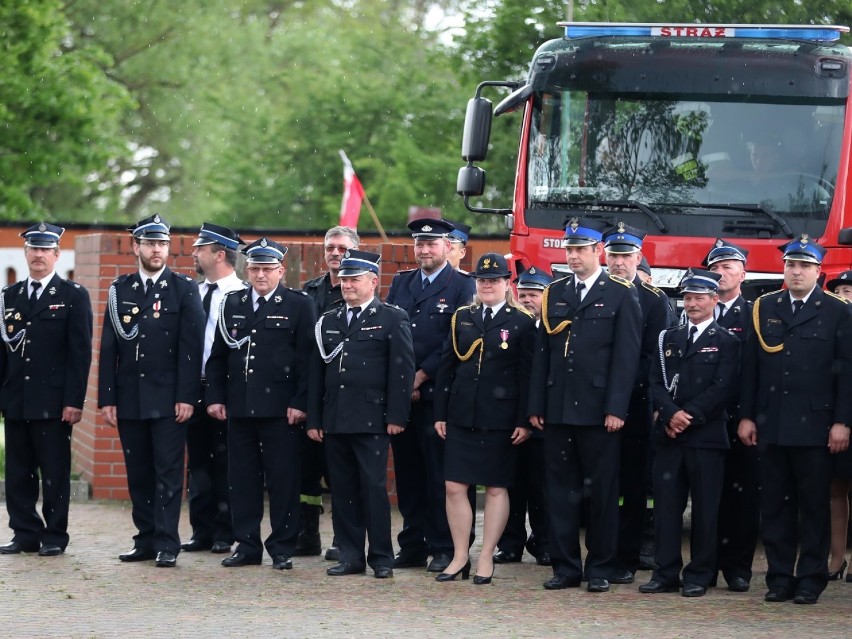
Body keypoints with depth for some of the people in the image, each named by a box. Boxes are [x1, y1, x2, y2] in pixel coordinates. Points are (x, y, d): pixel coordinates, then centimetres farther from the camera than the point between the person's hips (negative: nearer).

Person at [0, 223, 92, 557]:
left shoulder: (73, 296, 1)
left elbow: (80, 352, -5)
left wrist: (74, 401, -11)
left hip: (53, 402, -4)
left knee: (55, 473, -1)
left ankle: (55, 536, 7)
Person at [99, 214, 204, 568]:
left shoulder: (184, 289, 1)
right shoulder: (120, 290, 10)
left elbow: (192, 347, -4)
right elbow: (108, 348, 8)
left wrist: (186, 397, -11)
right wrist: (107, 398, 2)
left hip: (168, 399, -3)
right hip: (130, 399, 3)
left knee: (168, 472, -4)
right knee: (138, 473, 7)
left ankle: (167, 544, -4)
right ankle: (146, 540, 14)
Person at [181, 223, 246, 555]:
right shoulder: (193, 293, 10)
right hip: (194, 387, 6)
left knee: (225, 463, 1)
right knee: (198, 462, 9)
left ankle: (224, 533, 9)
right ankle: (202, 531, 15)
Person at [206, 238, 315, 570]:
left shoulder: (299, 305, 1)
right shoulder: (232, 304, 13)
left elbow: (307, 358, -3)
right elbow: (218, 356, 15)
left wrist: (299, 403, -10)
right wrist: (215, 397, 6)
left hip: (280, 408, -4)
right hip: (240, 406, 4)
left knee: (282, 480, -1)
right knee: (242, 478, 6)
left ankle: (282, 548, 6)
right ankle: (247, 545, 14)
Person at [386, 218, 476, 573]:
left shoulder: (463, 286, -1)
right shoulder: (401, 284, 16)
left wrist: (421, 376, -11)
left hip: (437, 393, -5)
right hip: (401, 392, 5)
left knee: (439, 474, -3)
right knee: (407, 473, 7)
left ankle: (443, 549, 2)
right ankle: (412, 546, 13)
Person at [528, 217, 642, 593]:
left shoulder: (621, 295, 0)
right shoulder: (555, 294, 14)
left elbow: (626, 356, -6)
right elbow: (542, 353, 12)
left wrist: (616, 408, -13)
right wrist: (536, 405, 5)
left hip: (598, 410, -4)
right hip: (557, 408, 4)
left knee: (602, 492, 1)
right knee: (560, 490, 5)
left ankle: (600, 568, 7)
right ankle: (565, 568, 10)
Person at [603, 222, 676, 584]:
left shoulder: (654, 300, 3)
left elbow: (655, 356, -3)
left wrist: (627, 386, -13)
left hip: (635, 406, -2)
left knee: (633, 486, 1)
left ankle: (627, 560, 4)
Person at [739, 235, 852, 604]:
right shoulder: (764, 308, 10)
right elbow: (751, 366, 10)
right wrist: (747, 416, 4)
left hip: (814, 426, -3)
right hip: (771, 427, 3)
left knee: (814, 505, 1)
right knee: (774, 504, 4)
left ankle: (811, 580, 6)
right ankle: (779, 577, 10)